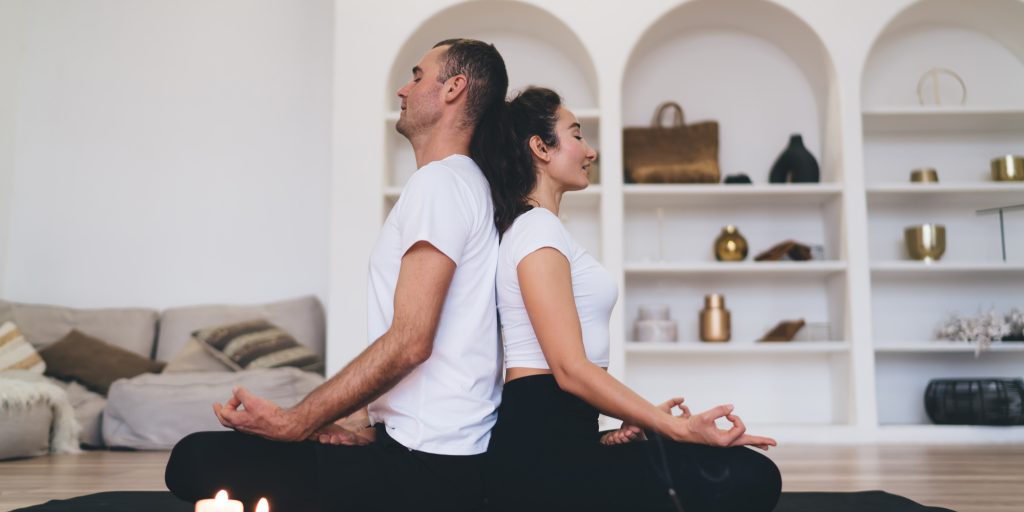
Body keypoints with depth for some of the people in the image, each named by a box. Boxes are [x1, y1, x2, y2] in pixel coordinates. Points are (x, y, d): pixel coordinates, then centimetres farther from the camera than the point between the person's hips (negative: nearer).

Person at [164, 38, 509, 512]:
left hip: (421, 468, -10)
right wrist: (368, 423, 10)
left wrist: (294, 423, -17)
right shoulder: (465, 184, 18)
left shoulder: (439, 182, -13)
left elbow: (408, 343, -22)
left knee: (195, 461, -13)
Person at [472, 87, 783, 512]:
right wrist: (676, 427, -16)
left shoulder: (530, 228, 20)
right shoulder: (538, 227, -10)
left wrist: (645, 417, 5)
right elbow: (570, 369, -18)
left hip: (552, 437, 10)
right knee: (750, 477, -18)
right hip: (544, 448, -10)